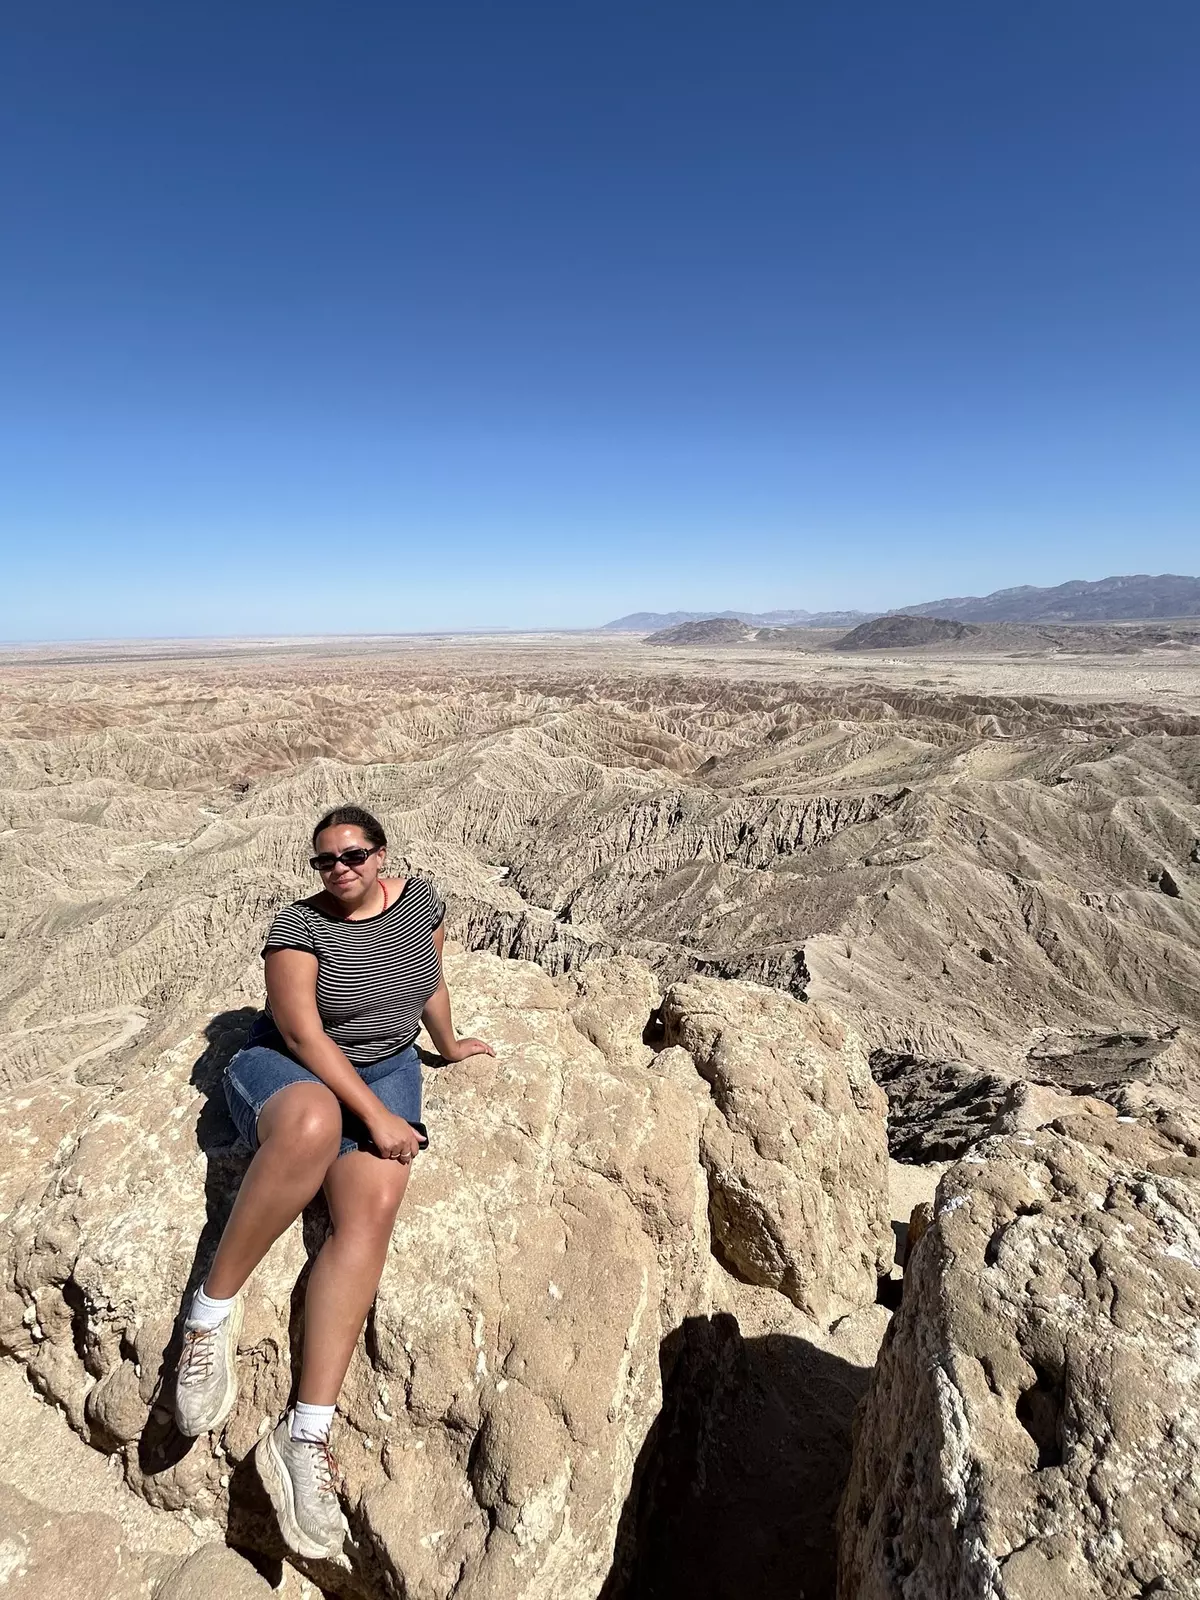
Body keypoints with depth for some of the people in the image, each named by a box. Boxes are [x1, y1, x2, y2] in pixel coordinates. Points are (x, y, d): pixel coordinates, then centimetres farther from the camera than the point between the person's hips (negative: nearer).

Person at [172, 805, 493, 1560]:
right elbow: (302, 1031, -18)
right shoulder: (299, 926, -12)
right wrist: (373, 1113, -23)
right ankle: (215, 1306, -20)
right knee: (313, 1125, -41)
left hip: (385, 1070, 3)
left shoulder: (420, 900, 2)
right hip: (288, 1067, -3)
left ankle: (305, 1436, -19)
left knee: (371, 1212, -24)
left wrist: (449, 1045, 29)